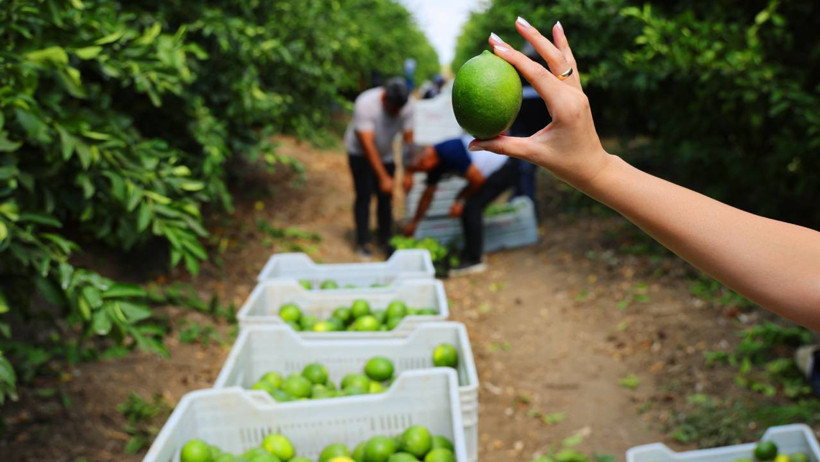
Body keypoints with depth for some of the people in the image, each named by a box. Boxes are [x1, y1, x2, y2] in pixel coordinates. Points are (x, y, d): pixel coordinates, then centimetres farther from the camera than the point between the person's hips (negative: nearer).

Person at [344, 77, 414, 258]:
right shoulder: (365, 104, -33)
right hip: (360, 153, -4)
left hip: (385, 154, 4)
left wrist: (409, 173, -16)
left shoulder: (406, 106, -20)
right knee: (364, 195, -8)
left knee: (386, 197, 1)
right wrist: (383, 177, -36)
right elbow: (367, 145, -34)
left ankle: (385, 240, 13)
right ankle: (363, 242, 1)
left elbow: (408, 139, -12)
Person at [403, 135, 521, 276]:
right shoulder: (435, 161, 2)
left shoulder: (451, 151, -27)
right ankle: (471, 252, 17)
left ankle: (473, 260, -8)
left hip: (505, 167, -9)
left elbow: (477, 179, -21)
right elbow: (427, 196, 16)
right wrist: (413, 223, 24)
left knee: (472, 207, -14)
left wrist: (461, 200, -6)